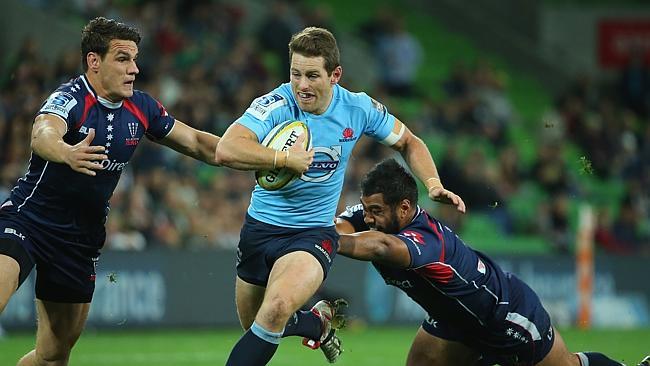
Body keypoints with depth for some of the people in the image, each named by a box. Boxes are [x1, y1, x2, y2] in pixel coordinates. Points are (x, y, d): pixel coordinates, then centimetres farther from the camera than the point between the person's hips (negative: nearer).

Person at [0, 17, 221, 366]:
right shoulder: (70, 98, -19)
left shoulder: (141, 108, 2)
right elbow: (43, 135, -41)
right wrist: (67, 153, -64)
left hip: (82, 238, 7)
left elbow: (195, 142, 15)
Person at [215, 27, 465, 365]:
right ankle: (318, 323, 44)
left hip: (314, 232, -1)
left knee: (275, 310, -30)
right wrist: (285, 159, -35)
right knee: (257, 328, 16)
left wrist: (433, 184, -4)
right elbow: (226, 151, -34)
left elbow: (408, 143, 10)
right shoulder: (275, 106, -19)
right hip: (260, 227, 1)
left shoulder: (359, 109, -8)